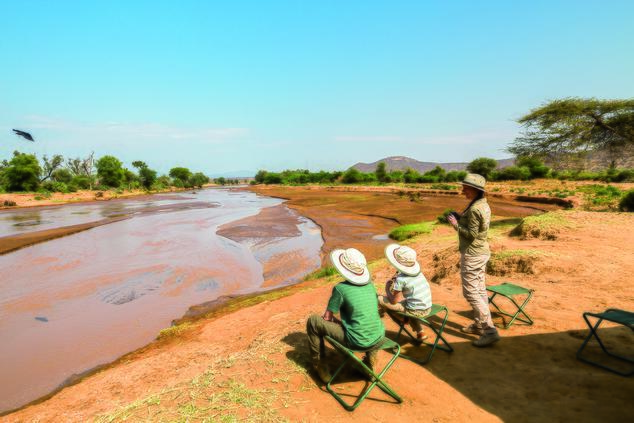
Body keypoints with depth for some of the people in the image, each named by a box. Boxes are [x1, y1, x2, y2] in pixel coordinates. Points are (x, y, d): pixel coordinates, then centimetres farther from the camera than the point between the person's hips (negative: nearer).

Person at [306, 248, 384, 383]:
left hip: (356, 342, -6)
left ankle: (320, 367, 16)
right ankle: (370, 360, 34)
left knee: (313, 321, 4)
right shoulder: (370, 284, 4)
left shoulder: (341, 288, -13)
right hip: (379, 339, 6)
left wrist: (335, 320, 19)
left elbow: (327, 318, -4)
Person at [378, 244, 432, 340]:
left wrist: (387, 289, 7)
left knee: (379, 299, -3)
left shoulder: (400, 279, -18)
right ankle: (420, 332, 31)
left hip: (415, 311, -7)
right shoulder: (418, 271, 2)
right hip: (428, 309, 7)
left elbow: (394, 301, -8)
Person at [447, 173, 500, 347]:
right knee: (480, 290, 16)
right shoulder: (484, 204, 9)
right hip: (481, 252, 10)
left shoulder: (474, 208, -22)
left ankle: (490, 331, -1)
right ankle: (479, 324, 28)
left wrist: (456, 224, -12)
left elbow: (471, 234, -23)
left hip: (472, 254, -10)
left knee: (471, 292, -4)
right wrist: (460, 219, 6)